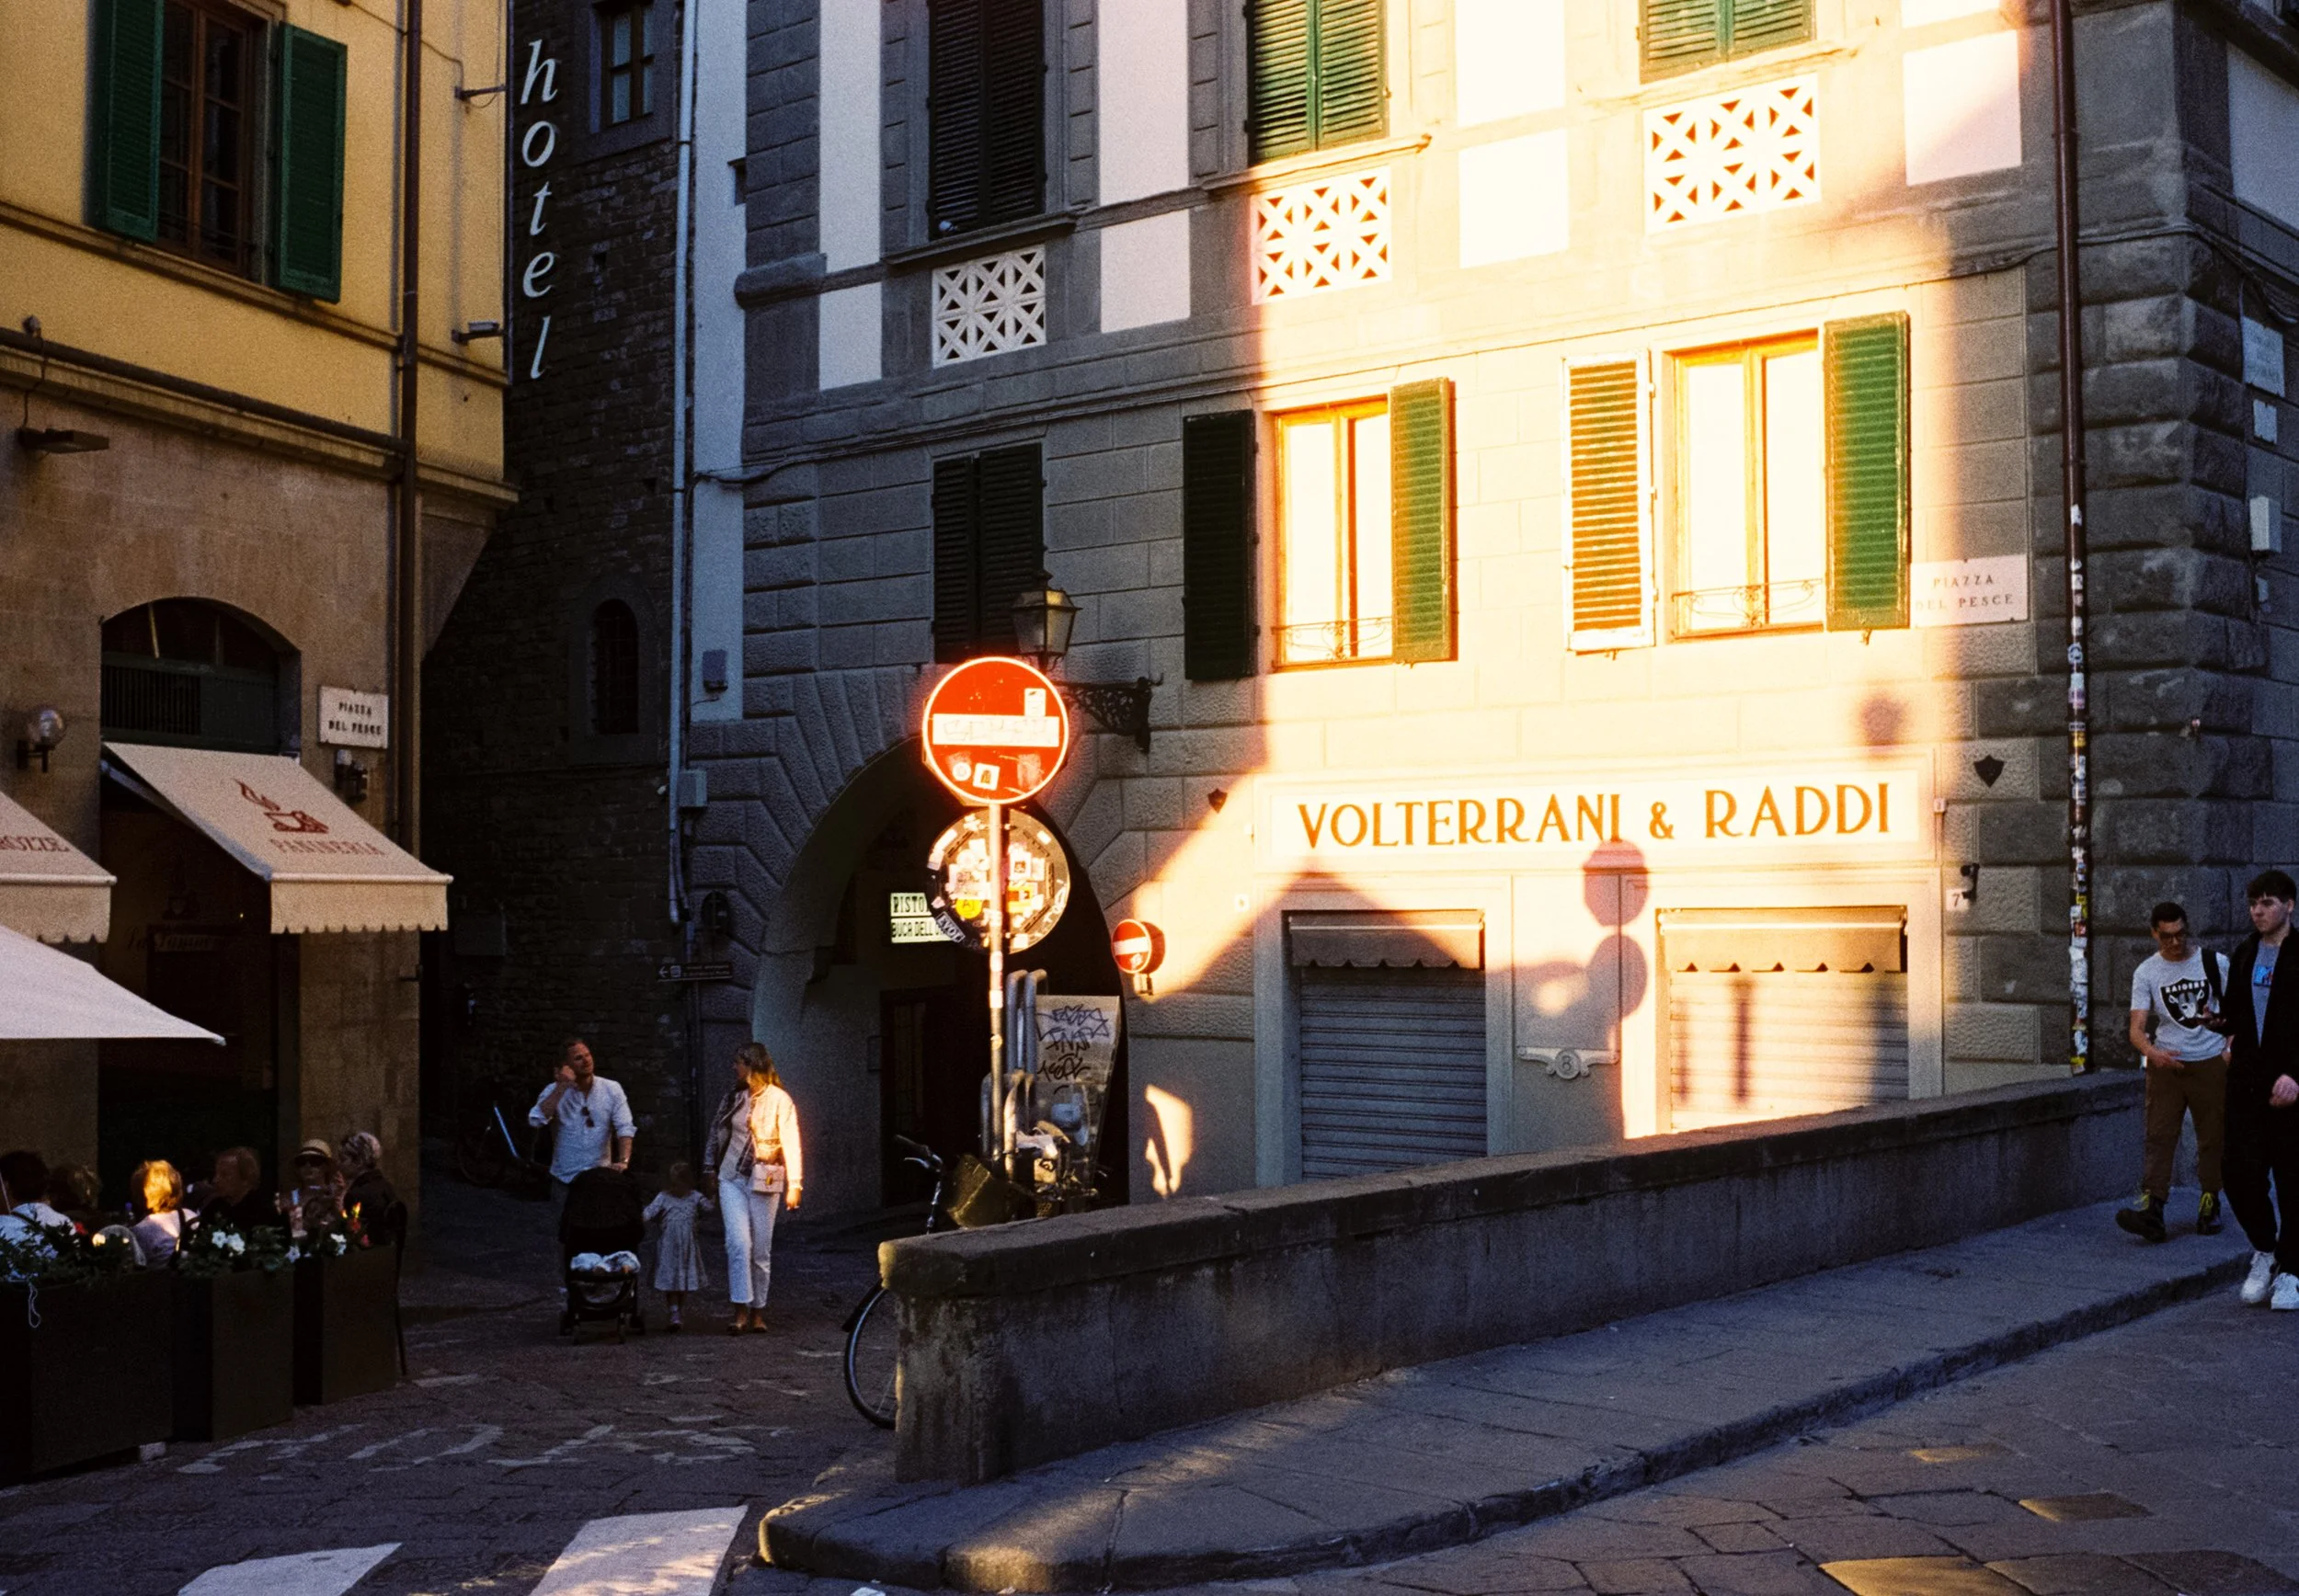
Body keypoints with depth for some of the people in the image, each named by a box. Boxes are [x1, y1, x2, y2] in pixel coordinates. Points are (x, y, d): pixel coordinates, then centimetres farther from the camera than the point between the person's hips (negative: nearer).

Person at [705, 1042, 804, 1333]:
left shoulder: (779, 1100, -4)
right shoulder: (732, 1098, 10)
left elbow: (791, 1144, -7)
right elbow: (716, 1133, 19)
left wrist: (794, 1185, -12)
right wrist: (711, 1169, 15)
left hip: (764, 1181, -3)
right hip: (732, 1179, 3)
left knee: (761, 1249, 3)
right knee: (738, 1243, -12)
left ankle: (758, 1311, 15)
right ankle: (741, 1311, -12)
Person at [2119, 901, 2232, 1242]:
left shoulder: (2215, 963, 3)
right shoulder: (2146, 972, 2)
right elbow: (2137, 1027, -5)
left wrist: (2222, 1020, -10)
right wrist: (2152, 1052, -26)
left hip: (2210, 1062, 0)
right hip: (2166, 1063, 0)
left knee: (2213, 1136, 3)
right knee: (2159, 1136, -9)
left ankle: (2210, 1205, 16)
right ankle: (2151, 1208, -16)